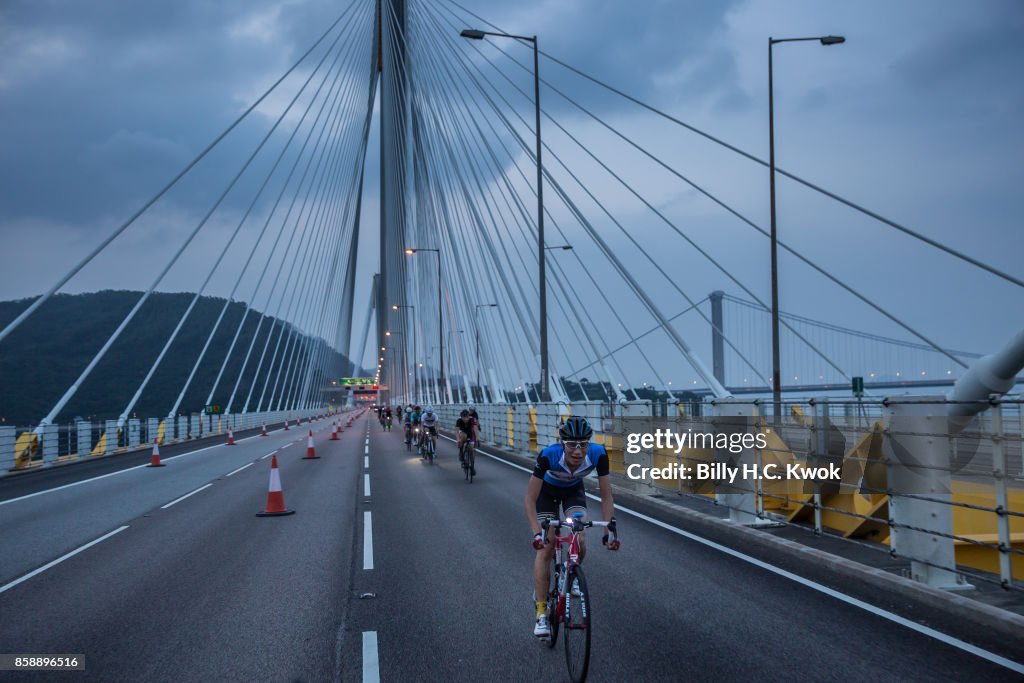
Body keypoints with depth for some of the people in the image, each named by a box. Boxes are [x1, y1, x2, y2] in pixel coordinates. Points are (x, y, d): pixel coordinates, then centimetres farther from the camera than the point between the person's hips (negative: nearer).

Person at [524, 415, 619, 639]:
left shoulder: (598, 454, -33)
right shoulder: (549, 455, -39)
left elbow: (606, 497, -22)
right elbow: (530, 500, -33)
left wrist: (610, 528, -30)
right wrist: (537, 533, -43)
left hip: (574, 490, 2)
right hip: (548, 490, -2)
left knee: (580, 544, -17)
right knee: (545, 548, -12)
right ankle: (541, 613, -4)